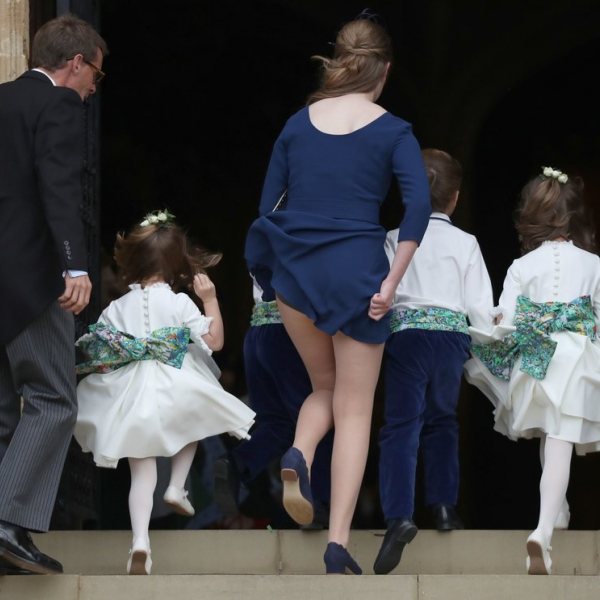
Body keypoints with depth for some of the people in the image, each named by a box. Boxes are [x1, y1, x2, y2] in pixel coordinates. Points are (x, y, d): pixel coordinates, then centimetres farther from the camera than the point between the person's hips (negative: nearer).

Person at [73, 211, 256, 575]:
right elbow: (215, 341, -3)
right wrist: (210, 298, 3)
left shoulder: (117, 309, 8)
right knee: (191, 427, 33)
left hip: (129, 401, 2)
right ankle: (178, 487, 18)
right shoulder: (179, 303, -2)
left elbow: (95, 355, 7)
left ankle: (140, 541, -18)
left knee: (143, 473, -1)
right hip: (176, 393, -2)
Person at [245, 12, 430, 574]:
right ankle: (338, 543, -6)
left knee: (325, 388, 24)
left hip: (296, 272, 3)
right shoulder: (392, 131, -2)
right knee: (355, 409, 6)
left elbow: (267, 205, 6)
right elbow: (418, 204, -16)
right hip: (357, 271, -3)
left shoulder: (298, 123, 7)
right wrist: (392, 281, -13)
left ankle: (298, 457, -8)